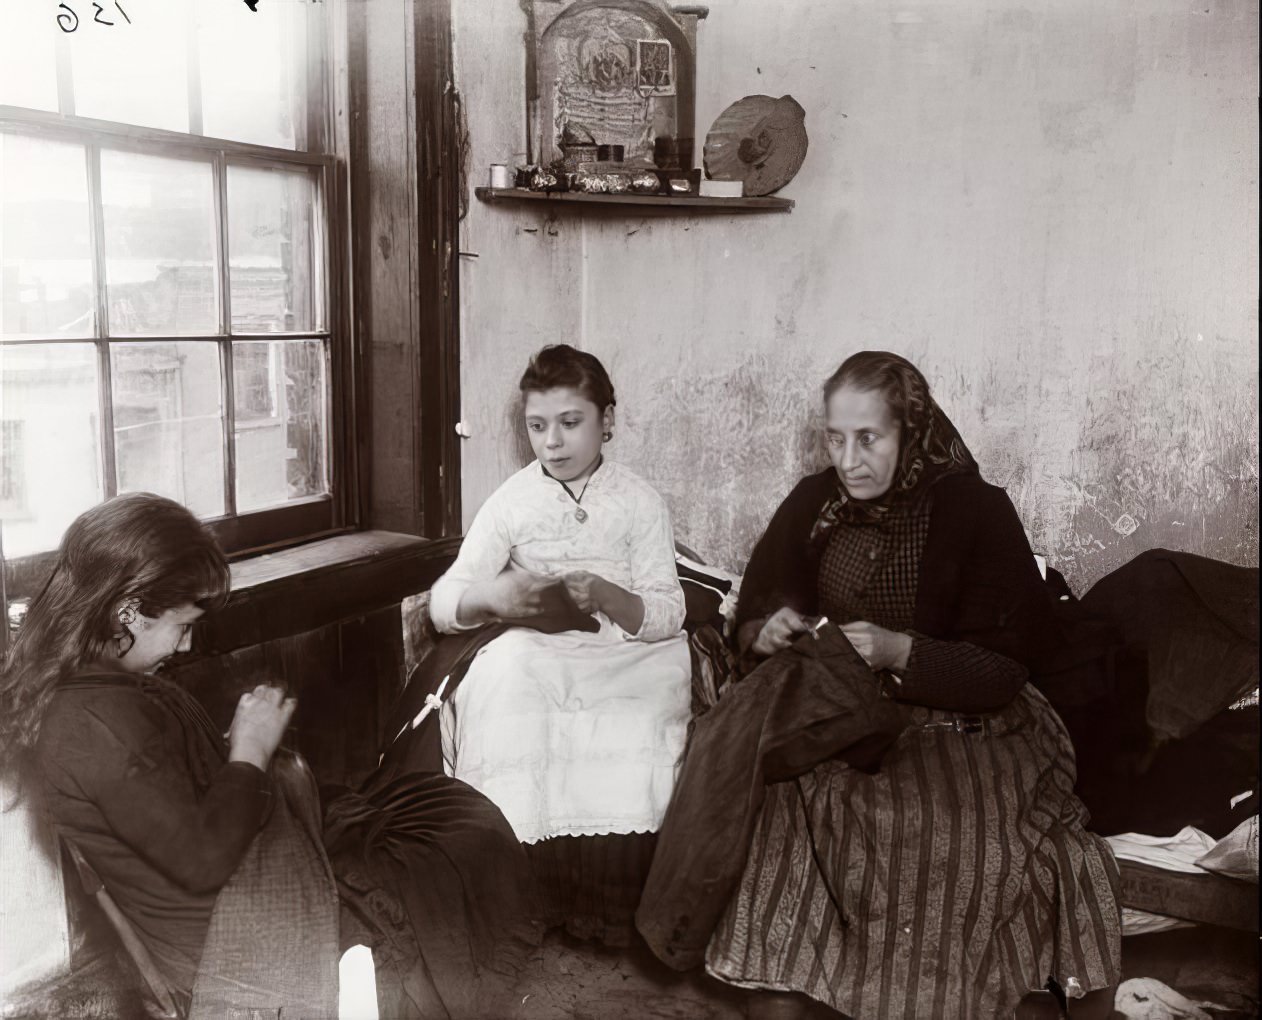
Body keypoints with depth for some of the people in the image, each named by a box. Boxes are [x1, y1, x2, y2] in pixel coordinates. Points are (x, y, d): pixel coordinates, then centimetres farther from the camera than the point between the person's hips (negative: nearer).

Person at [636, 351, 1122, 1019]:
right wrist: (768, 634, -9)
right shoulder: (814, 502, 6)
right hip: (828, 712, 2)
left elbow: (1003, 666, -6)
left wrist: (900, 652, -20)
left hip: (953, 721, -2)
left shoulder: (975, 511, -4)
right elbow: (750, 619, 14)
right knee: (770, 795, -27)